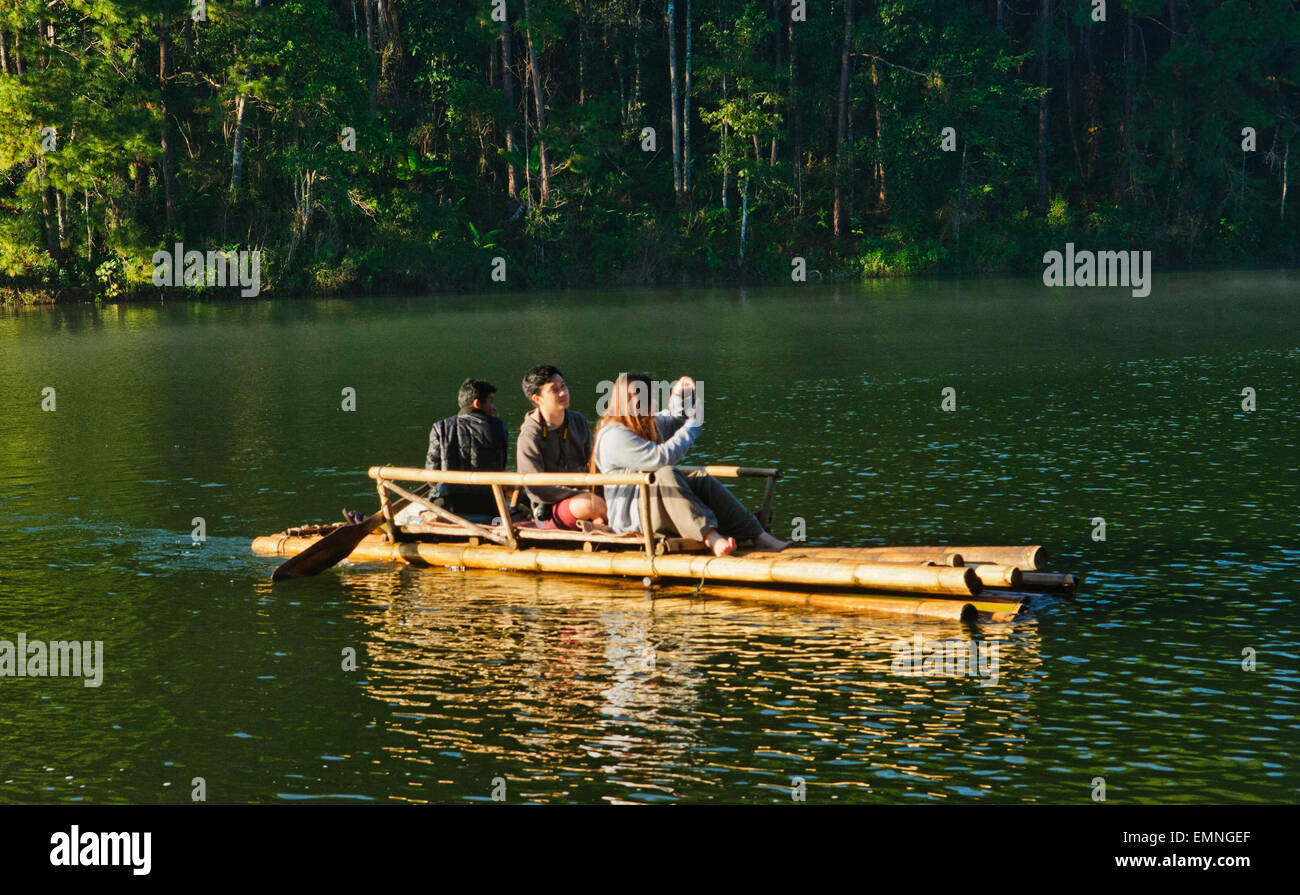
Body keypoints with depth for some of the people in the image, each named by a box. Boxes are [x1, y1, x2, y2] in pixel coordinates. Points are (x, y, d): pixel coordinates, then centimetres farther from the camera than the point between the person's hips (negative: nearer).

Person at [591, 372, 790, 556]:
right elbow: (661, 457, -27)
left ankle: (758, 536, -23)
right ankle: (710, 537, -48)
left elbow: (674, 422, 36)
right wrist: (693, 424, -17)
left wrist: (678, 396, 14)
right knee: (666, 475, -33)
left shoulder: (647, 424, 15)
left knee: (701, 479, -12)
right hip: (628, 517, -10)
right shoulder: (615, 435, -18)